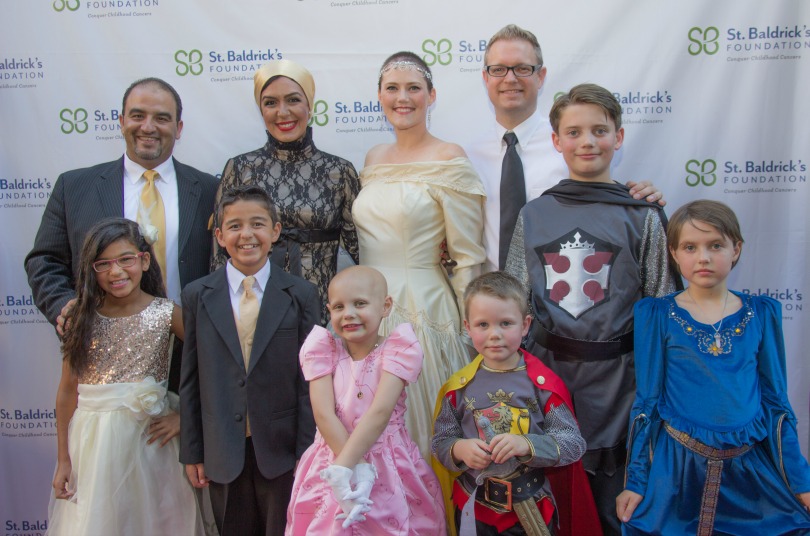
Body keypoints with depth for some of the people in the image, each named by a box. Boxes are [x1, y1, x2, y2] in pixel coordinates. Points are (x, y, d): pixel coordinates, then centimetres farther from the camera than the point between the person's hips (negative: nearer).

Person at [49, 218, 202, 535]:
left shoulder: (166, 314, -8)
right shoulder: (82, 318, -2)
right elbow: (67, 393, 1)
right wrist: (63, 460, 3)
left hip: (148, 435, -1)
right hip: (91, 440, 1)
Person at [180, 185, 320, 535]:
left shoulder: (301, 295, -3)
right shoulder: (197, 296, 2)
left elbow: (308, 379, -3)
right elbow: (190, 380, 4)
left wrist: (307, 452, -5)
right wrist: (191, 453, 4)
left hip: (282, 453, -1)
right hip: (222, 454, 2)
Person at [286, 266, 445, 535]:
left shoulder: (397, 348, -8)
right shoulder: (324, 349, -3)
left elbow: (380, 412, -19)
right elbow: (324, 415, -13)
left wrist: (342, 467, -26)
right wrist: (357, 469, -22)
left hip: (391, 469, -1)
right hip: (331, 466, 1)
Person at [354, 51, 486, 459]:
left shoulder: (449, 159, -8)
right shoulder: (374, 158, 11)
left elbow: (468, 258, -9)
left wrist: (471, 330, -9)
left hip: (422, 311, -6)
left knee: (420, 430, 5)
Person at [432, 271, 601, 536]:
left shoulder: (543, 383, -10)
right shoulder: (458, 387, -4)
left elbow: (574, 443, -12)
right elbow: (440, 441, 0)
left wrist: (527, 445, -27)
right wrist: (460, 449, -21)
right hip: (474, 508, 2)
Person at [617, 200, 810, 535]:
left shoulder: (762, 314, 2)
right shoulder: (658, 315, -4)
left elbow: (776, 401, 6)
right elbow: (646, 402, -1)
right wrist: (636, 480, -1)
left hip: (750, 466, 2)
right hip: (675, 466, -2)